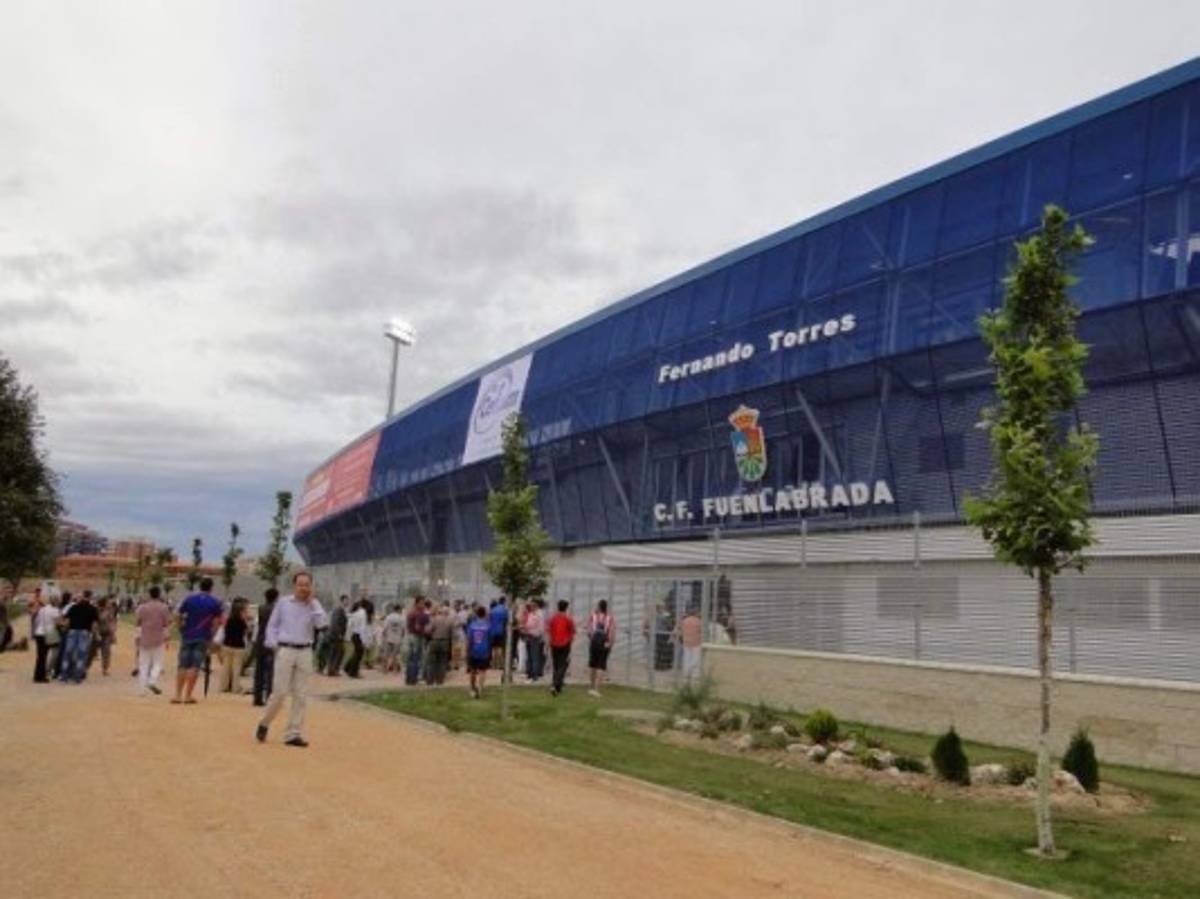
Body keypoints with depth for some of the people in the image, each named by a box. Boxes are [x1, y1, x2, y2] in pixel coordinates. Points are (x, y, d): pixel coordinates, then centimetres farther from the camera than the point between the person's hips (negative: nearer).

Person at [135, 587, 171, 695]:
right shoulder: (163, 607, -5)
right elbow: (167, 623, -5)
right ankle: (153, 681, -17)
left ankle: (143, 688, 4)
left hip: (144, 639, 2)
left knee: (144, 664, 8)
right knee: (158, 663, 5)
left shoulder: (142, 607, 1)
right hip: (159, 639, -2)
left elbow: (137, 622, 5)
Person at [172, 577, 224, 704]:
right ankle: (188, 695, 0)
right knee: (195, 667, 0)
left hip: (187, 636, 2)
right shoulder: (215, 602, 0)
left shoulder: (189, 599, 5)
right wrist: (211, 633, 8)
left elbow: (177, 616, 2)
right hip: (203, 637, -2)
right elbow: (217, 622, -3)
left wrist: (182, 629, 12)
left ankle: (178, 695, 9)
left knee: (183, 666, 9)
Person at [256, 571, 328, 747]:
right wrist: (273, 644, -3)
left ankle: (293, 734, 10)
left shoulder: (314, 605, 6)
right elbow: (272, 625, 8)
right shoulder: (283, 602, 4)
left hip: (305, 652, 2)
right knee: (281, 692, -4)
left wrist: (312, 601, -9)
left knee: (300, 695, 4)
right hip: (285, 650, -2)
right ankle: (264, 723, 21)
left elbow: (321, 623, -11)